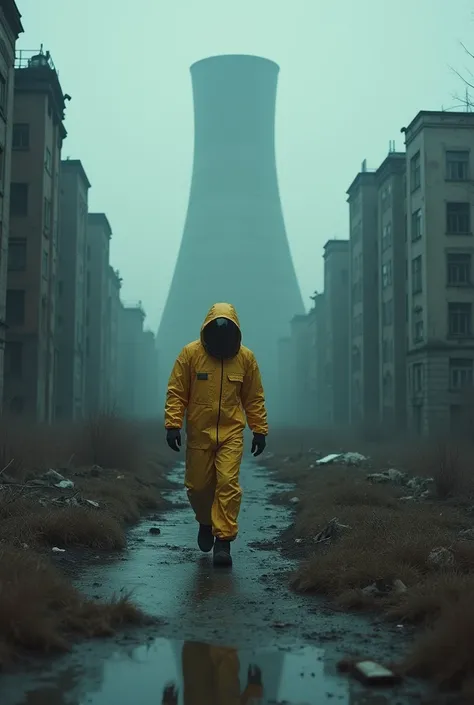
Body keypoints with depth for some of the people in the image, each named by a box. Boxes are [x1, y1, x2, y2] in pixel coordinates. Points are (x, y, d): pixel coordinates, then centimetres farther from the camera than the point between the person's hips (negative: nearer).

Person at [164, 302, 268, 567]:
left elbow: (254, 398, 7)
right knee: (198, 486, 9)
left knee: (228, 484, -12)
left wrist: (260, 431, 6)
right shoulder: (190, 353, -6)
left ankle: (223, 540, -5)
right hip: (199, 433, 0)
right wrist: (173, 424, -12)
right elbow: (176, 392, -4)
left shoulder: (246, 357, -1)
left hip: (231, 434, 0)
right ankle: (206, 523, 37)